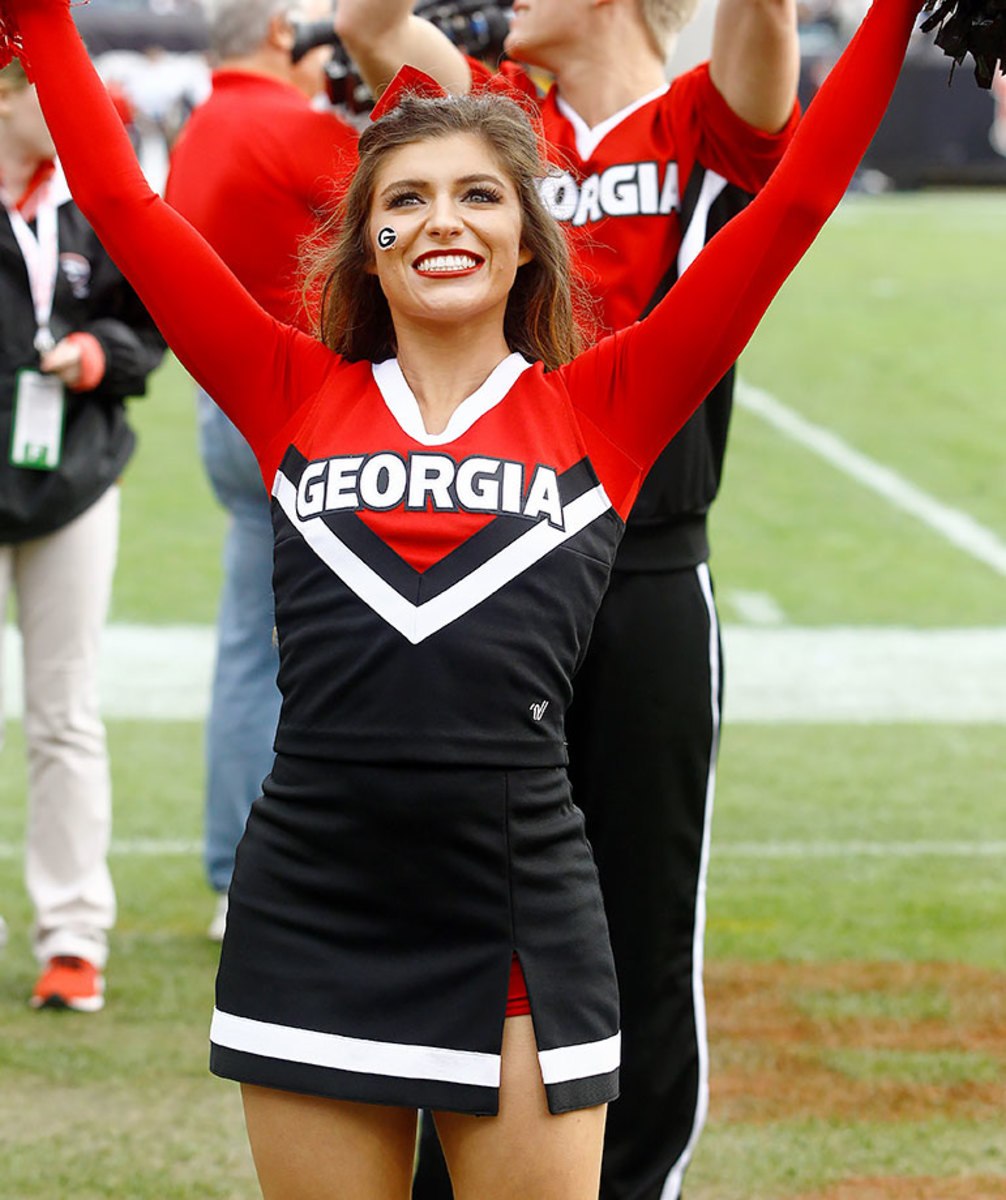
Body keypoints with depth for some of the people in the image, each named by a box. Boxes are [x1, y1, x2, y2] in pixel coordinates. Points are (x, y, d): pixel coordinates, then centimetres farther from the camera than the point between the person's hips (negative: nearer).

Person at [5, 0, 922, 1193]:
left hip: (519, 937, -1)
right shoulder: (297, 400, 7)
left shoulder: (600, 411, 5)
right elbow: (122, 202, 9)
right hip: (310, 919, 1)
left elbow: (792, 205, 3)